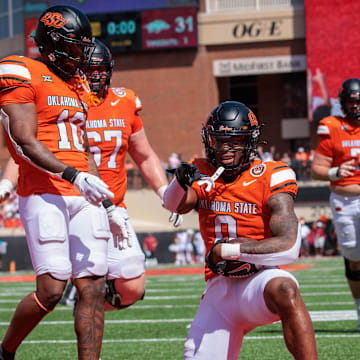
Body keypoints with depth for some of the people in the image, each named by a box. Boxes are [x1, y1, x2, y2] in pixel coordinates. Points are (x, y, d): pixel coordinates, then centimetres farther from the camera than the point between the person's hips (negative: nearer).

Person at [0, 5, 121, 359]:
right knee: (51, 290, -10)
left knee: (93, 289, -1)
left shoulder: (78, 86, 21)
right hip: (44, 194, -7)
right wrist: (75, 176, -21)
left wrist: (109, 205, 18)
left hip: (83, 196, 7)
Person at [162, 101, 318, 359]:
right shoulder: (203, 174, 6)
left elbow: (289, 247, -18)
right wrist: (181, 182, -36)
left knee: (283, 289, -39)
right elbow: (176, 205, -14)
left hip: (258, 278, -5)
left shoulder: (270, 178, -8)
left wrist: (226, 249, -19)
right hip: (219, 289, 5)